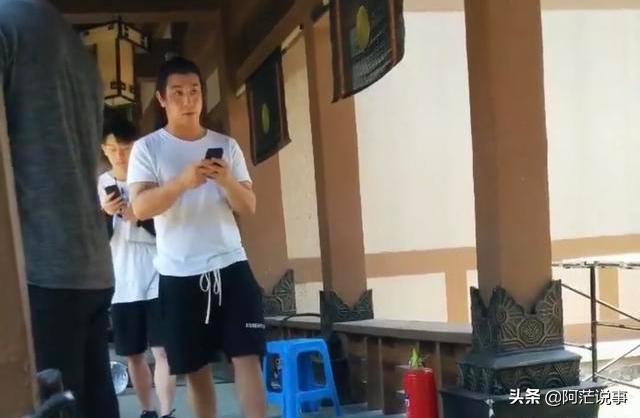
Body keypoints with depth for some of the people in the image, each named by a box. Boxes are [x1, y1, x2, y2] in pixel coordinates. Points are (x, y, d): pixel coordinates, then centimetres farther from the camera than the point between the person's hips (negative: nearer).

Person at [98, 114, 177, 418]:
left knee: (162, 350, -8)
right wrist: (105, 214, -16)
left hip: (156, 280, -3)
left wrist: (141, 218, -18)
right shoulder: (99, 185, 4)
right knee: (133, 355, 11)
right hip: (121, 283, 3)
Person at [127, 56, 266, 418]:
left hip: (231, 265, 1)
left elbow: (249, 207, 5)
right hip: (179, 274, -1)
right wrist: (182, 181, -28)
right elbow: (141, 207, -12)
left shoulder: (226, 145, 8)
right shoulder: (148, 148, 1)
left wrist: (228, 181, -16)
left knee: (247, 355, -5)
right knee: (196, 367, 9)